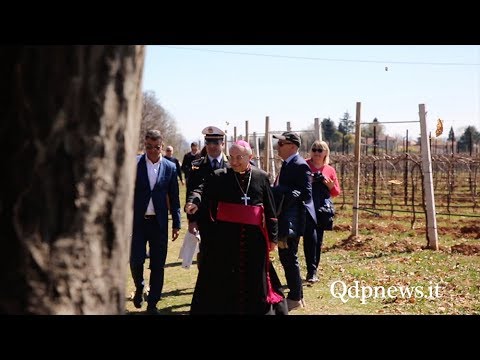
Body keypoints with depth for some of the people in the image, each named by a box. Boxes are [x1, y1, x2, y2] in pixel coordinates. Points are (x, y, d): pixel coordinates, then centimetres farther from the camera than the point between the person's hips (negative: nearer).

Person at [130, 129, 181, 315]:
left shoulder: (170, 168, 3)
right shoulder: (134, 163, -2)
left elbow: (174, 198, 7)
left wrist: (176, 224, 6)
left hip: (159, 222, 1)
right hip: (137, 221, -1)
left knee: (158, 265, 4)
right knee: (136, 260, -4)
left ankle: (152, 304, 16)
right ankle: (139, 288, 27)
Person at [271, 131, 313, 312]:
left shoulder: (300, 165, -15)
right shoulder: (287, 164, 14)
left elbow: (306, 193, -19)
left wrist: (289, 194, -28)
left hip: (292, 220, -10)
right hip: (284, 220, 10)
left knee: (289, 258, -4)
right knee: (286, 257, 16)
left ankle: (295, 298, 7)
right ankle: (295, 295, 26)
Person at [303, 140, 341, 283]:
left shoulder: (330, 170, 12)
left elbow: (336, 192, 16)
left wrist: (329, 184, -4)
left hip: (322, 209, 4)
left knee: (318, 240, 7)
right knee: (311, 237, -17)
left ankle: (314, 271, 18)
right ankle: (311, 271, -13)